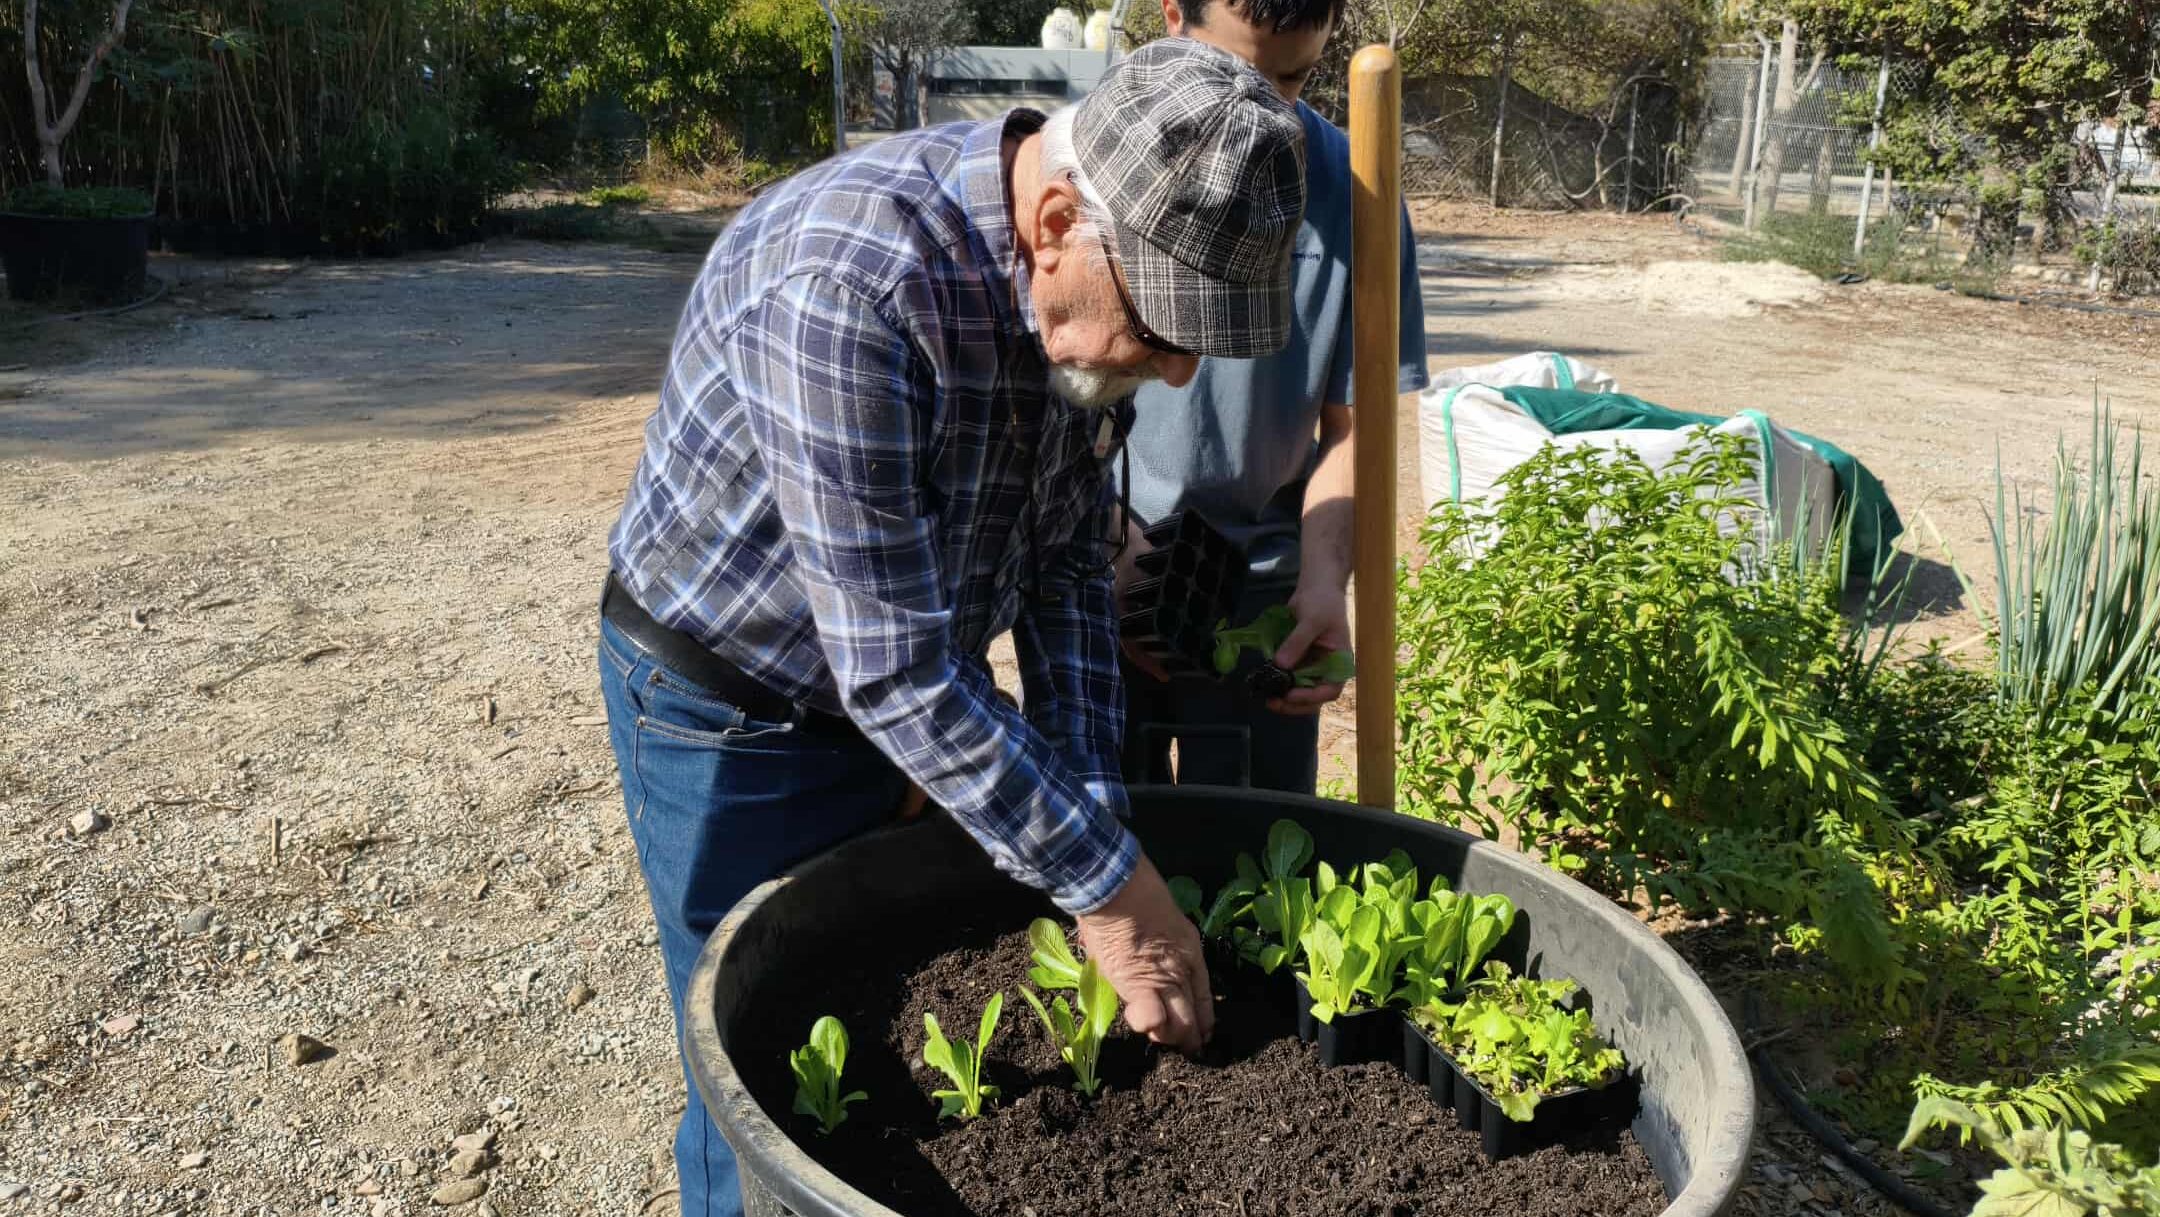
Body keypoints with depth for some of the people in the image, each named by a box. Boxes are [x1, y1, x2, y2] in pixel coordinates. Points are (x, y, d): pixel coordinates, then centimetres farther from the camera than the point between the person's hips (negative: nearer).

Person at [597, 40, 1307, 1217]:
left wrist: (1088, 823, -9)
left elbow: (1068, 563, -2)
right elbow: (895, 669, -33)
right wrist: (1108, 886, -26)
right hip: (733, 707, -6)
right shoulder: (844, 284, -36)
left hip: (911, 691, 6)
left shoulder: (1084, 283, -12)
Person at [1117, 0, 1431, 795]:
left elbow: (1351, 422, 0)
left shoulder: (1351, 190, -4)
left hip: (1262, 590, 1)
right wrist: (1110, 548, -16)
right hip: (1094, 579, 0)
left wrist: (1324, 577, -15)